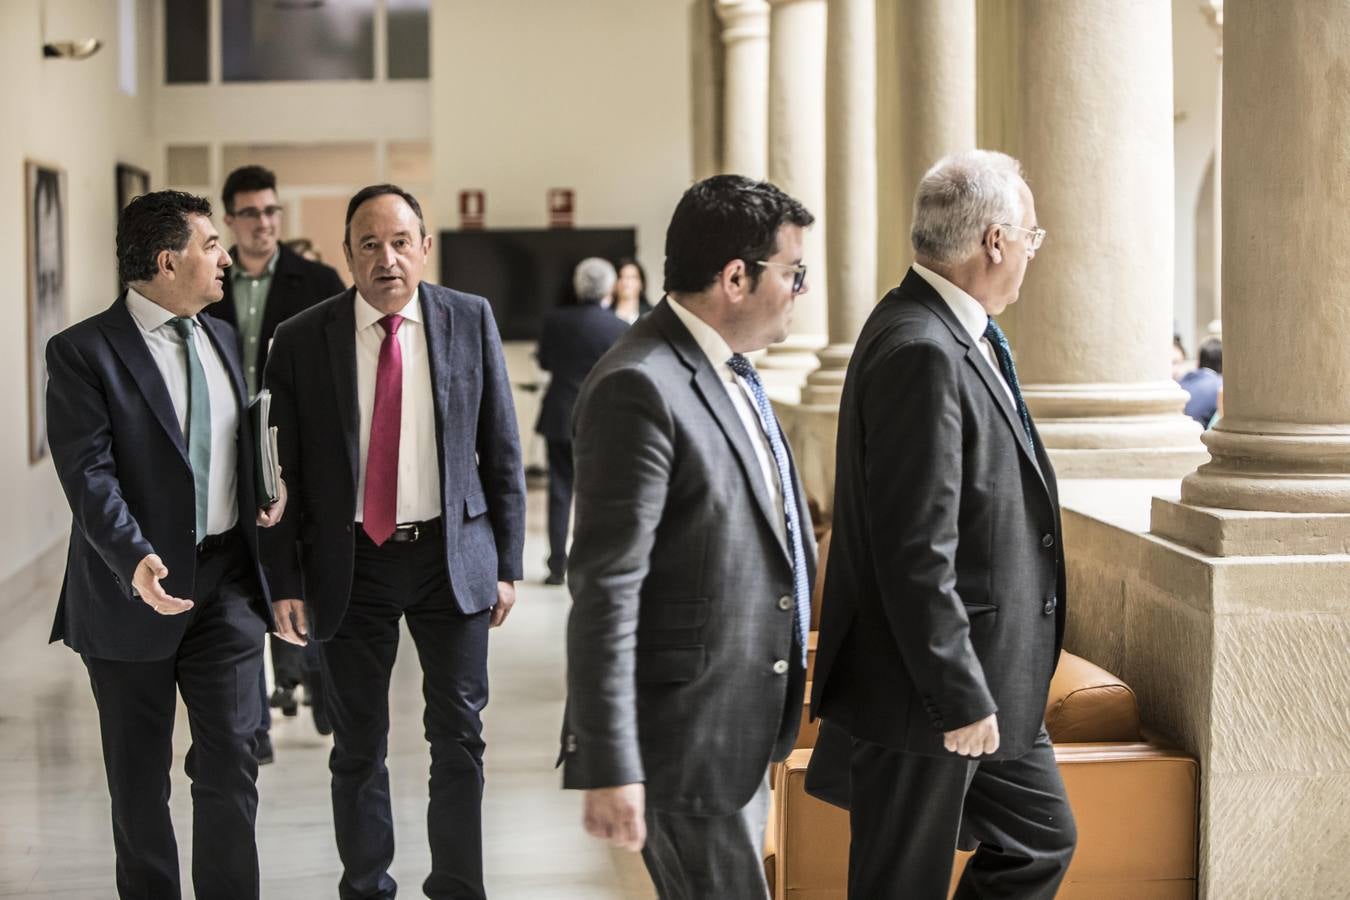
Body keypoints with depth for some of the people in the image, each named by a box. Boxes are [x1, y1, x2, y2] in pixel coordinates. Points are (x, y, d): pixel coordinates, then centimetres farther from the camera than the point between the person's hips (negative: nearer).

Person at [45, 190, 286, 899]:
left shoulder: (223, 338, 10)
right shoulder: (83, 352, -10)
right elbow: (88, 473, -17)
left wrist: (270, 492, 1)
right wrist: (134, 559, -30)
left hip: (226, 581, 5)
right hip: (136, 589, -4)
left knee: (231, 763, 5)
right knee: (139, 775, 10)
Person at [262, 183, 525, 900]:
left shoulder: (470, 320, 0)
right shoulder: (301, 340, -3)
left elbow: (501, 450, 3)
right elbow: (283, 471, 0)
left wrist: (507, 562, 1)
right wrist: (286, 582, -4)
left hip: (453, 553, 1)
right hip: (349, 562, 0)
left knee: (459, 736, 6)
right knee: (358, 746, 9)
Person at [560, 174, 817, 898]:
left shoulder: (731, 370, 11)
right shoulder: (640, 388, -20)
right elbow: (604, 588, -23)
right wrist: (609, 767, -24)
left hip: (744, 725, 10)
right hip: (684, 739, -10)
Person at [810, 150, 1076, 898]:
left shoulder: (954, 335, 8)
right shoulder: (921, 353, -24)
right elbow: (917, 553, -26)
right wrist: (960, 697, -21)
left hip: (989, 675, 10)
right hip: (926, 693, -10)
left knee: (1041, 839, 21)